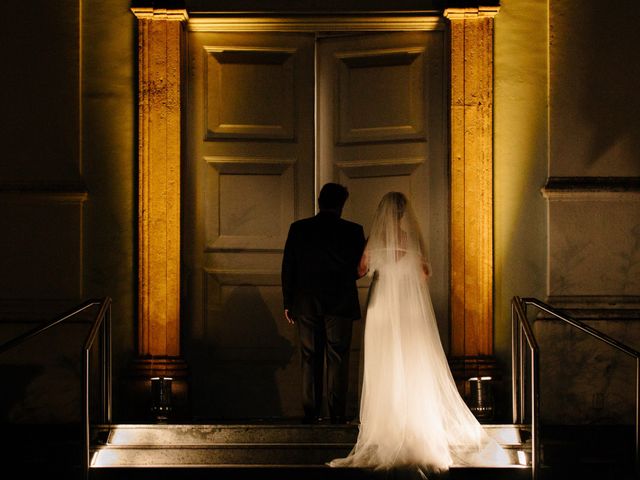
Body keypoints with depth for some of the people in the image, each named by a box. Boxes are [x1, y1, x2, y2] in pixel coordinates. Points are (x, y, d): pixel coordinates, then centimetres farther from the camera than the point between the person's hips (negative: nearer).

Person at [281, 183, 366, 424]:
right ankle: (337, 413, -2)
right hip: (340, 304, -2)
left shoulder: (298, 228, 1)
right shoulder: (353, 231, -4)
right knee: (338, 359, 2)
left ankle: (311, 412, 5)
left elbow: (287, 267, 2)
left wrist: (288, 302, 8)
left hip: (306, 304, 2)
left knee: (310, 359, 7)